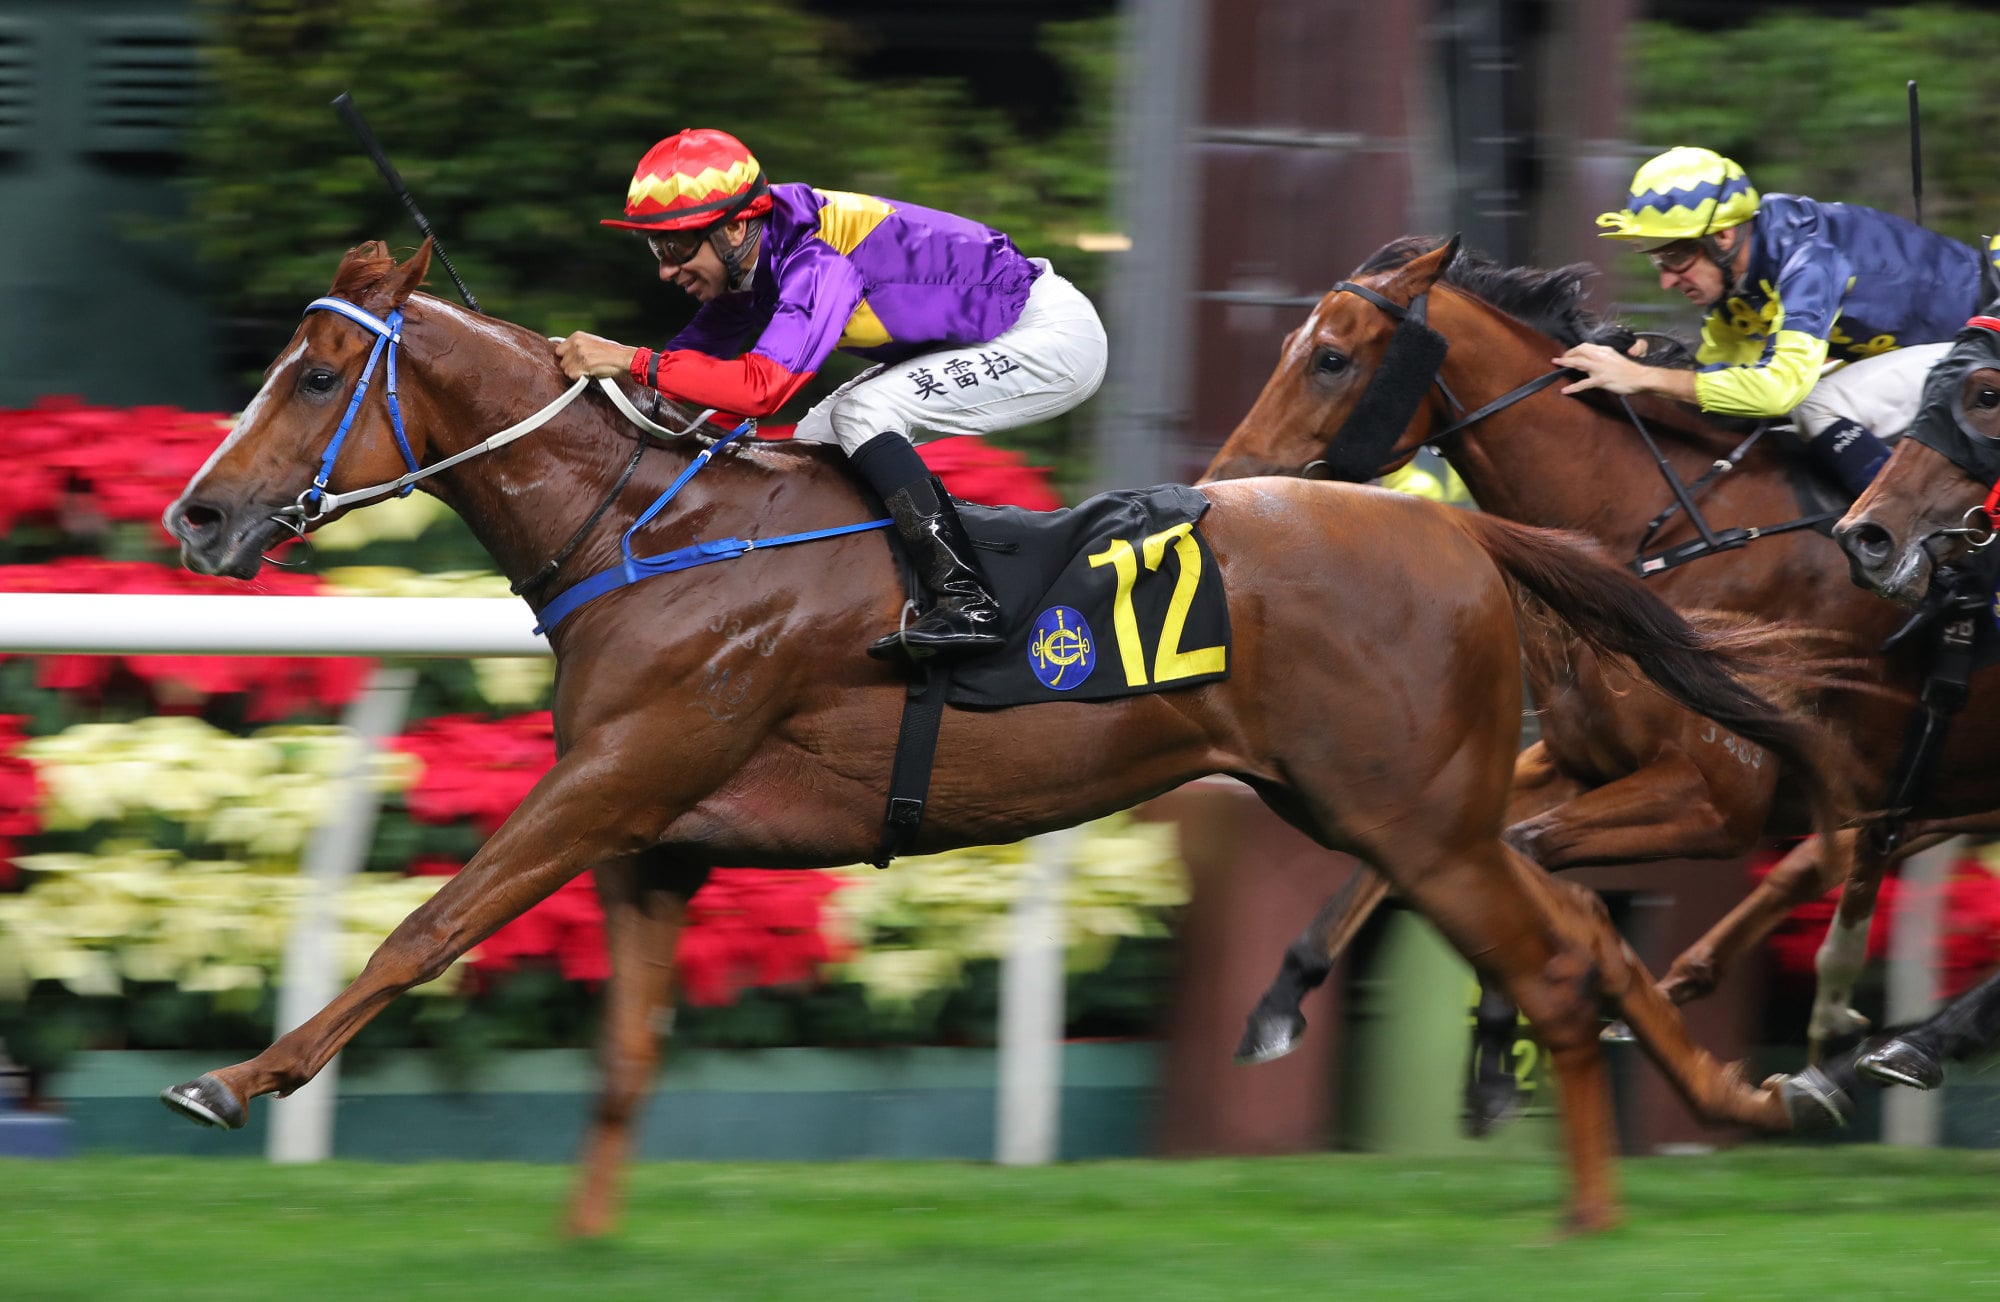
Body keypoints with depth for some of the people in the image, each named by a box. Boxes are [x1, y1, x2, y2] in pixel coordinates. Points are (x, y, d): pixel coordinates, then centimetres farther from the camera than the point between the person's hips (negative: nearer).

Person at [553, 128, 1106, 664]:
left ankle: (967, 602, -26)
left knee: (861, 413, -24)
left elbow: (764, 384, -40)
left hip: (1054, 336, -10)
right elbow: (697, 353, 2)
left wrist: (633, 361, -39)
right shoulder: (753, 258, -4)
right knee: (815, 443, 4)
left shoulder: (819, 257, -31)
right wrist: (589, 360, -13)